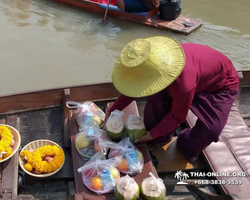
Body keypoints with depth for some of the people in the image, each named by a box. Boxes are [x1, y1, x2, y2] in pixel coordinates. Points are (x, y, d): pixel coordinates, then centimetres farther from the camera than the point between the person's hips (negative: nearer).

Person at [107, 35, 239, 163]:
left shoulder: (183, 85, -46)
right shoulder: (152, 63, -25)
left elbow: (177, 116, -26)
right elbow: (133, 87, -7)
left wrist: (153, 134, -13)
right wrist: (113, 110, -6)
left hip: (222, 83, -6)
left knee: (211, 127, -28)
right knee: (157, 95, -14)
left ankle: (188, 148, 6)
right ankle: (161, 137, 8)